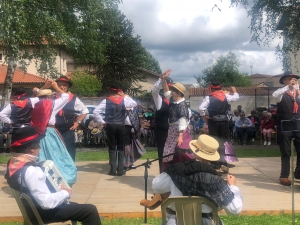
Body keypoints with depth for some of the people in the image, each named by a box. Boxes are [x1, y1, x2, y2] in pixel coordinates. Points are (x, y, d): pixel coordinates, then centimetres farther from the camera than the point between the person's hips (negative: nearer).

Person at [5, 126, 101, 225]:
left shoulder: (13, 162, -2)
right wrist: (65, 193, -16)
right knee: (90, 210, -7)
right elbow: (47, 202, -33)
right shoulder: (31, 170, -31)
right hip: (43, 213, -10)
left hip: (33, 209, 10)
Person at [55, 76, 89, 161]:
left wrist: (78, 122, 5)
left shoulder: (73, 99, 1)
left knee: (69, 155, 9)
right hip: (55, 130, -1)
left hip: (68, 131, 1)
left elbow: (85, 110, 13)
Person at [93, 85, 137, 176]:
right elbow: (134, 104, 14)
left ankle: (113, 169, 5)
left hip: (110, 126, 0)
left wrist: (102, 122, -1)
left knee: (112, 148, 6)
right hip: (121, 126, 1)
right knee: (121, 148, 8)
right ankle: (120, 169, 6)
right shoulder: (124, 100, -1)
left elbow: (96, 112, -9)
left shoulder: (106, 101, -3)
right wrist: (125, 96, 13)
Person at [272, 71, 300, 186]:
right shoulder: (282, 92, -4)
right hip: (285, 126, -4)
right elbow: (274, 94, -27)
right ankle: (284, 176, 11)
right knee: (286, 152, 2)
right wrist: (288, 87, -26)